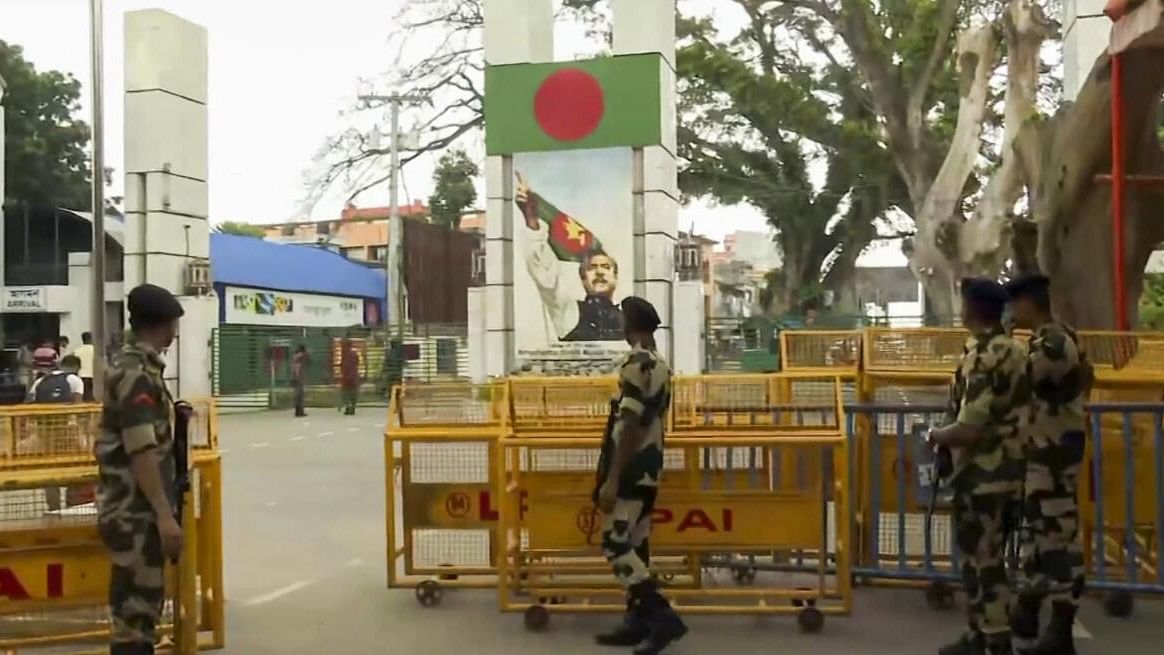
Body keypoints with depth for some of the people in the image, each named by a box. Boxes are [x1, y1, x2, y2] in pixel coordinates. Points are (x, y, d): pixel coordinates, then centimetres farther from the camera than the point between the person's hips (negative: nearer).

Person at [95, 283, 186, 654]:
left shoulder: (135, 366, 13)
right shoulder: (137, 373, -18)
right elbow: (142, 452, -24)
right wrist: (165, 515, -25)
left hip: (140, 510, 10)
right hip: (136, 513, -10)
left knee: (143, 604, 17)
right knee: (136, 610, -4)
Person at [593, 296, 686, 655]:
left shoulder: (635, 363, -16)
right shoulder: (661, 365, 13)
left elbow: (629, 426, -21)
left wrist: (612, 480, -20)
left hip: (629, 469, -9)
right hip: (648, 467, 10)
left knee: (615, 544, -7)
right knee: (636, 543, 12)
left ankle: (663, 615, -10)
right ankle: (637, 621, 16)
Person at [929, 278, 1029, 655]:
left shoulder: (981, 355, -19)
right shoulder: (1015, 351, 10)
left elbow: (971, 429, -25)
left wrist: (938, 436, -6)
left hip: (982, 475, -9)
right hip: (1010, 470, 9)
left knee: (981, 561, 0)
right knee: (988, 558, 17)